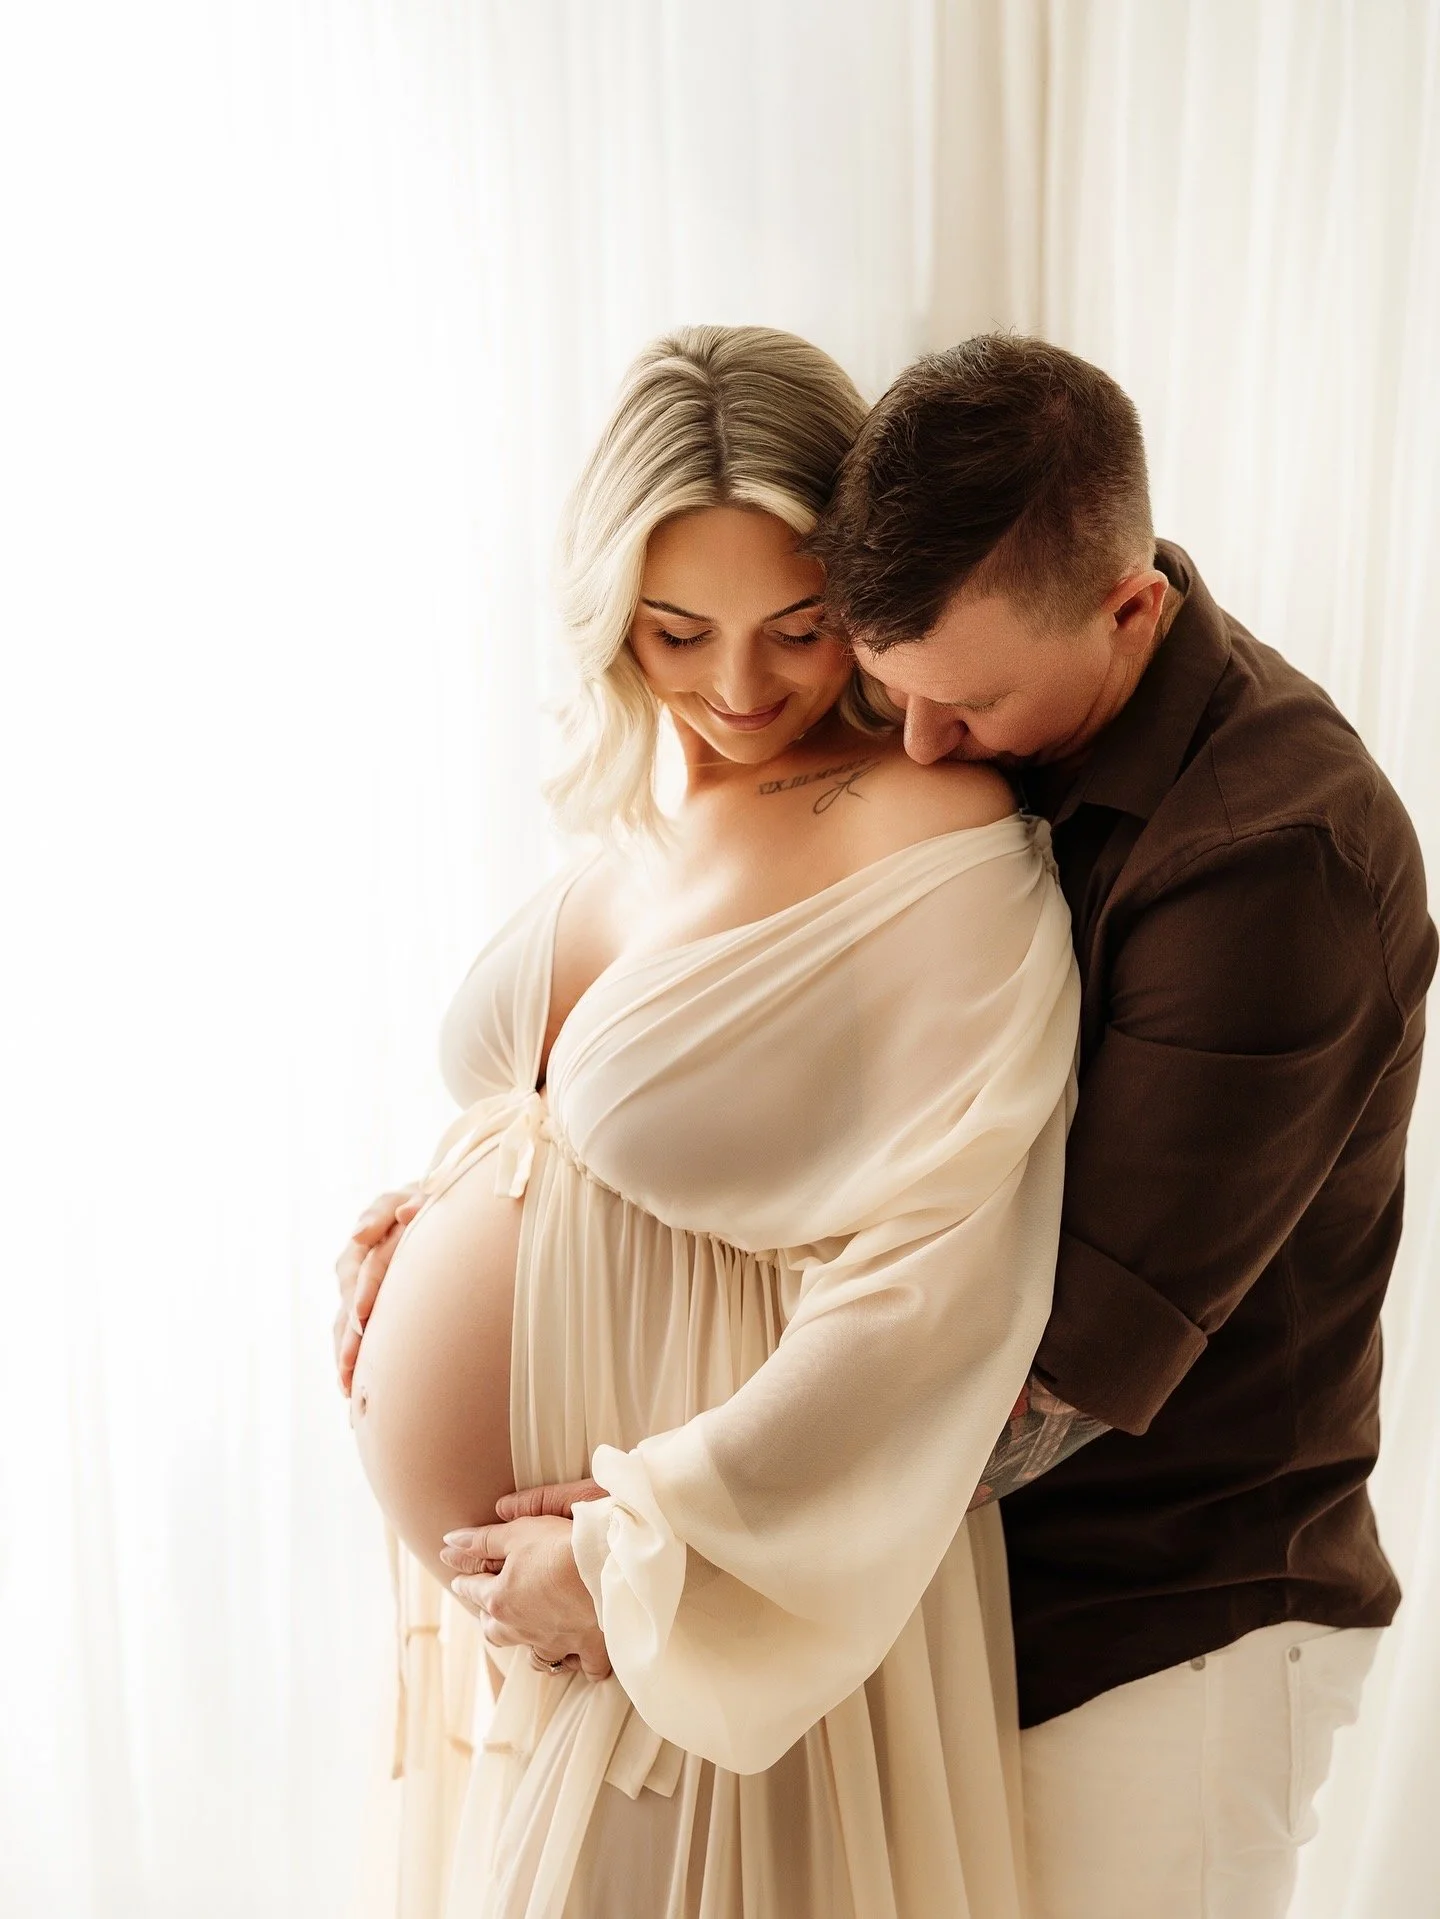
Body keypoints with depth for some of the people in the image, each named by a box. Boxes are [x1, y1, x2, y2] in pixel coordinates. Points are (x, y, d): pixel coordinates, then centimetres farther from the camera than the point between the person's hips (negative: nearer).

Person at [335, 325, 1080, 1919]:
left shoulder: (944, 849, -20)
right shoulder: (649, 810, 3)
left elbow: (934, 1287, -24)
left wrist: (636, 1552, -19)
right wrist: (430, 1219, 2)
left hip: (705, 1613, -7)